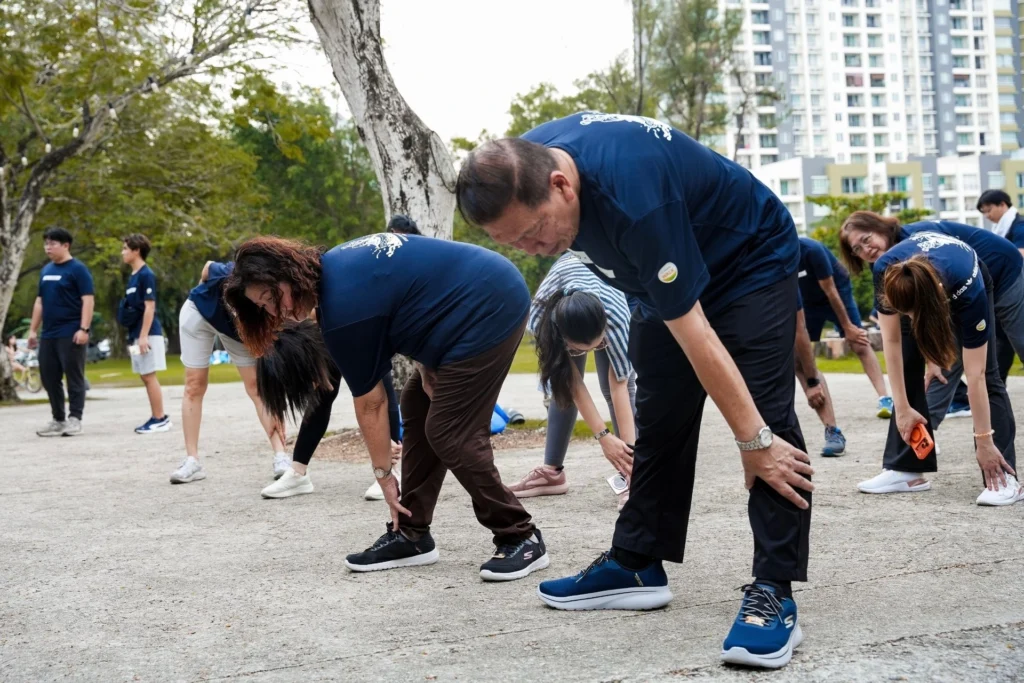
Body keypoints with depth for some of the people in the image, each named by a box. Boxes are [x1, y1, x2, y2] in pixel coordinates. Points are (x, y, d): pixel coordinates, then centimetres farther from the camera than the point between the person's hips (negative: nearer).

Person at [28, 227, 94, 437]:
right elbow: (40, 302, 21)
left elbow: (88, 300, -13)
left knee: (74, 377, -3)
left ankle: (74, 419, 1)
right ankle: (58, 420, 18)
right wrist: (33, 329, 16)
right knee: (49, 378, 9)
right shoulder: (46, 270, 15)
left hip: (70, 334, -8)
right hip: (48, 335, 8)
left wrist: (84, 328, -21)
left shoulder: (77, 269, -6)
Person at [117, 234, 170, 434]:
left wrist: (143, 336, -20)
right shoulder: (133, 276, 15)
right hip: (136, 335, 9)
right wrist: (133, 336, 18)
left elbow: (150, 307, -16)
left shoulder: (146, 275, -12)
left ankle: (160, 419, -2)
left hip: (147, 335, -9)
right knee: (146, 378, 10)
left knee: (149, 377, -7)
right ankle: (157, 418, 14)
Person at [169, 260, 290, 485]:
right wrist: (201, 294, 1)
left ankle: (281, 456, -13)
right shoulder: (230, 276, -42)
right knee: (195, 386, -1)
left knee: (256, 385, -11)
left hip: (236, 328, 1)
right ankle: (192, 461, 3)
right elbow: (208, 267, -17)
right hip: (200, 311, -1)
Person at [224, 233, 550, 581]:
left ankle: (522, 539, 1)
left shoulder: (344, 307, -19)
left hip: (489, 309, -10)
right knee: (417, 408, 10)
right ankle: (411, 534, 13)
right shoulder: (335, 268, 7)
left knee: (450, 433, -9)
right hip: (485, 292, 10)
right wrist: (428, 369, 6)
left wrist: (383, 473, 1)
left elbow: (370, 404, -10)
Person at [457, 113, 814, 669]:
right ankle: (637, 564, 16)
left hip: (751, 260, -7)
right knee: (658, 418, 8)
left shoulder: (633, 197, -42)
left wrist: (754, 440, -30)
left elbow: (692, 333, -37)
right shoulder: (520, 167, -19)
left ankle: (773, 593, -18)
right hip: (666, 272, 8)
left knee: (767, 412, -19)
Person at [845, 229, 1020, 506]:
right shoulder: (886, 273, -39)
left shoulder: (969, 290, -44)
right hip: (914, 286, 3)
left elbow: (975, 376, -39)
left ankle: (1004, 477, -17)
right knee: (907, 368, -6)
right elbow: (892, 342, -28)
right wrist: (903, 408, -29)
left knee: (986, 374, -16)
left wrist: (984, 441, -34)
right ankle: (906, 469, 0)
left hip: (969, 284, -3)